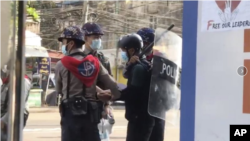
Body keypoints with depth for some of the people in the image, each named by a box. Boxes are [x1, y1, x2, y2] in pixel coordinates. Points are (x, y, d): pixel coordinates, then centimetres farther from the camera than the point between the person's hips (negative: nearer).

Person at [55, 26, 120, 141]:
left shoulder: (61, 64, -6)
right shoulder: (95, 62, 4)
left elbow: (59, 90, 6)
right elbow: (112, 84, 3)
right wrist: (114, 96, 24)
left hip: (71, 112, -4)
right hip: (91, 112, 4)